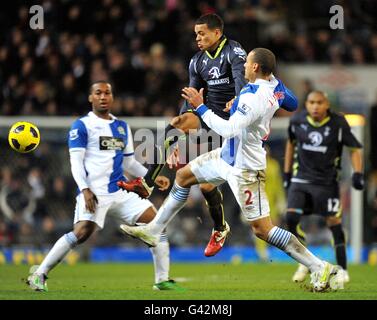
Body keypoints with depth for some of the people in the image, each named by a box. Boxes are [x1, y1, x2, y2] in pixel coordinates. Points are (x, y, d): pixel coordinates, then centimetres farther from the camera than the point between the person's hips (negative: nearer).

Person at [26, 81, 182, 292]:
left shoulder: (123, 127, 19)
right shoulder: (82, 126, 1)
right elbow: (76, 161, -6)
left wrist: (152, 177, 13)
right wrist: (85, 189, -18)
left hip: (121, 192, 6)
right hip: (94, 193, -6)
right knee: (82, 233, -24)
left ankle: (162, 280, 2)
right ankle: (39, 275, -13)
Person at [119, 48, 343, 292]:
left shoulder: (253, 98, -32)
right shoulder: (274, 85, -4)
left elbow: (228, 130, -37)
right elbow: (292, 104, 15)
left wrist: (200, 107, -27)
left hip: (244, 169, -10)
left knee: (262, 229, -6)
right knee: (184, 176, 20)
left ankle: (320, 268, -2)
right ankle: (154, 230, 32)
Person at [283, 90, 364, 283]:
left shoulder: (338, 124, -10)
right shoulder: (297, 121, -3)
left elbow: (355, 148, -2)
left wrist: (357, 174, -15)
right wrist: (287, 172, 16)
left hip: (327, 181, -2)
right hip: (301, 179, 2)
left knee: (334, 222, -1)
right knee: (291, 217, -14)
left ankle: (342, 269, 13)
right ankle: (304, 263, 5)